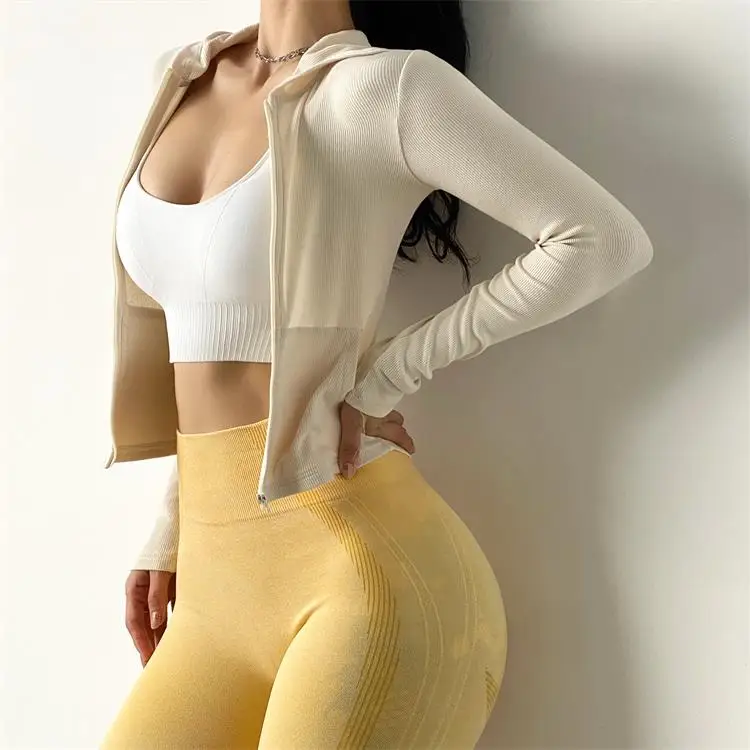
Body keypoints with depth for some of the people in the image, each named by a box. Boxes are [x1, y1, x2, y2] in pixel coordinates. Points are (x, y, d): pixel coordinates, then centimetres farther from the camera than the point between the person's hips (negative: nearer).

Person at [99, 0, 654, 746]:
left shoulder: (385, 83, -9)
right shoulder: (183, 77, 11)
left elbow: (607, 240, -12)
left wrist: (382, 374, -9)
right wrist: (170, 532, 16)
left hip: (363, 564, -6)